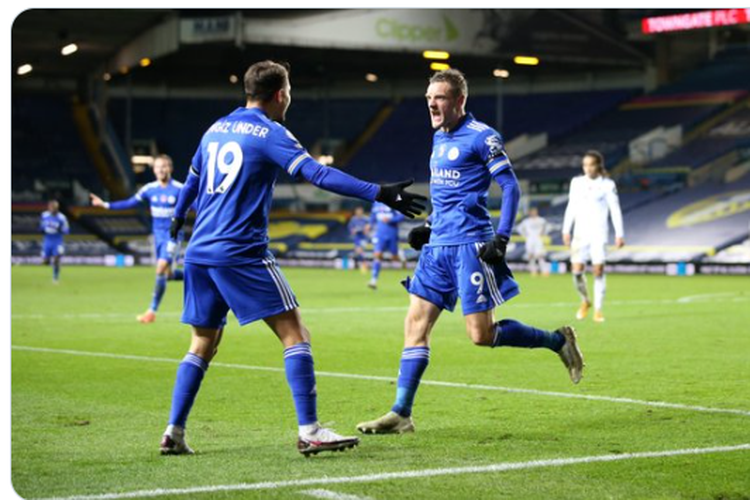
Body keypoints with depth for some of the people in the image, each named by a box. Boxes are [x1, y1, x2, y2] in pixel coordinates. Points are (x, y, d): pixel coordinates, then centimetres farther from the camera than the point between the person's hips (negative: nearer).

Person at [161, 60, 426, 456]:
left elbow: (193, 179, 32)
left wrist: (179, 217, 51)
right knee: (294, 333, -5)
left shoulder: (216, 129, 17)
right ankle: (309, 432, -11)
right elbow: (318, 174, -17)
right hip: (241, 252, -8)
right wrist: (378, 193, -20)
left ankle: (174, 433, 11)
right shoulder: (270, 133, -5)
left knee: (203, 345, 15)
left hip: (200, 251, 8)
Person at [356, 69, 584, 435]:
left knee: (481, 335, -8)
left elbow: (511, 187, -10)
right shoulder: (439, 138, 17)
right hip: (438, 245, 8)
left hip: (470, 245, -8)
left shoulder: (481, 137, -8)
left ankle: (558, 341, 13)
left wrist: (502, 238, -18)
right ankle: (400, 414, 1)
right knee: (415, 325, 0)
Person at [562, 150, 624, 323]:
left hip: (599, 233, -2)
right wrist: (566, 230, 12)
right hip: (580, 232, 2)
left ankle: (598, 309, 4)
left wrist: (619, 234, -4)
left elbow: (615, 210, 0)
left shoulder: (607, 185, -1)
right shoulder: (576, 183, 8)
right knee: (577, 271, -7)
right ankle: (585, 301, 18)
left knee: (598, 270, -6)